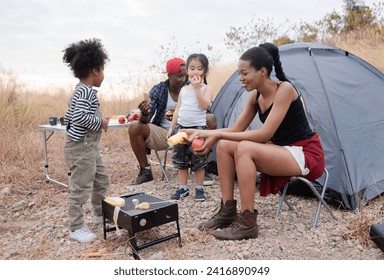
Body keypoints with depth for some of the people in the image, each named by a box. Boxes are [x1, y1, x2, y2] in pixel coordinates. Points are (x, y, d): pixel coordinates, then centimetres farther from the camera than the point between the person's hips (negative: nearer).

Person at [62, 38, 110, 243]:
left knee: (102, 180, 21)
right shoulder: (87, 92, -18)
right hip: (81, 148, -11)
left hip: (89, 147, 11)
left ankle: (100, 214, 39)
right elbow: (79, 116, -32)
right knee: (81, 188, 0)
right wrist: (100, 122, -19)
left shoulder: (80, 91, 13)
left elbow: (68, 117, 17)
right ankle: (76, 228, 13)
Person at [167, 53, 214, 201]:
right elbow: (178, 109, 14)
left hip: (198, 128, -5)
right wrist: (171, 127, 11)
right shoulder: (184, 89, 11)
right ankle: (183, 188, 23)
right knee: (181, 160, 11)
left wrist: (197, 88, -19)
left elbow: (205, 105, -20)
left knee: (198, 160, 2)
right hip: (181, 127, 5)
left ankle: (199, 188, 16)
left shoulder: (207, 88, -2)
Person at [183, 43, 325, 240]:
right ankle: (227, 211, -3)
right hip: (280, 151, 8)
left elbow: (264, 134, -26)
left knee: (244, 149, -31)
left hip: (305, 155, -8)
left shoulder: (284, 89, -20)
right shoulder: (256, 96, 4)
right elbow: (236, 130, 5)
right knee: (224, 146, -9)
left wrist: (218, 135, -25)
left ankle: (247, 224, -22)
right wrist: (202, 133, -8)